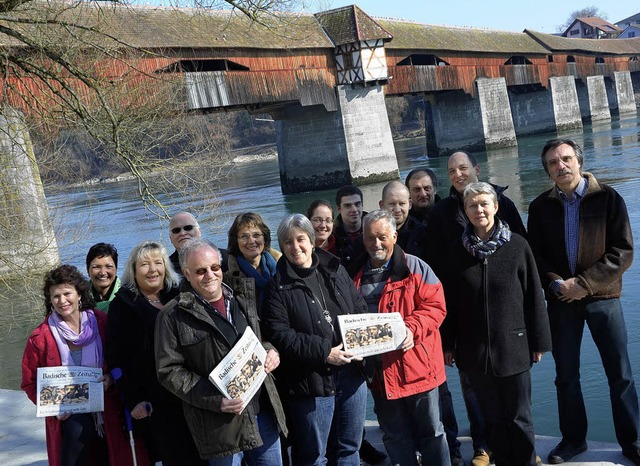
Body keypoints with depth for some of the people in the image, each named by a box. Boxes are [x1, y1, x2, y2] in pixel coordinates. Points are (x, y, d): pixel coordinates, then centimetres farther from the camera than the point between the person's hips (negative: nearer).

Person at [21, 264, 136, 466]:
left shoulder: (102, 323, -5)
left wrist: (111, 377, -13)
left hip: (107, 413, 2)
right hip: (69, 417, -1)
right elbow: (30, 383, 2)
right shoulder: (40, 338, -7)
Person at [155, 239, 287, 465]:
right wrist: (214, 401, -19)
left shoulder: (241, 299, 10)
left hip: (264, 410, 5)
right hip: (221, 421, -5)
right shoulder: (173, 316, -8)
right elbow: (169, 370, -10)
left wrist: (270, 351, -1)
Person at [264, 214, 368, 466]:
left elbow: (360, 309, 13)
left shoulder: (336, 270, 8)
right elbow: (279, 334, -14)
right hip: (310, 379, -4)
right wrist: (323, 352, -20)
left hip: (351, 372, 4)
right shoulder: (279, 285, -6)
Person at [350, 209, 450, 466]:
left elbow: (435, 305, -9)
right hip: (378, 370, 4)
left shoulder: (414, 267, -3)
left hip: (416, 365, -3)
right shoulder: (356, 274, 9)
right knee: (394, 437, 15)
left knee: (430, 430, 9)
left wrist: (413, 329, -24)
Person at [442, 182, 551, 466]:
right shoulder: (459, 251, 2)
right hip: (475, 351, 2)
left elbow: (533, 296, -2)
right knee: (493, 418, 12)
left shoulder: (517, 246, -5)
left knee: (519, 418, 6)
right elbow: (450, 301, 6)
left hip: (513, 347, -2)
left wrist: (539, 341, -1)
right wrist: (448, 344, 5)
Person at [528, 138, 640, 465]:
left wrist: (585, 283, -16)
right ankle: (573, 439, 27)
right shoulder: (540, 206, 2)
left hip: (602, 295, -2)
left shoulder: (608, 198, -5)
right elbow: (536, 255, 5)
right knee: (566, 375, 11)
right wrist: (556, 284, -12)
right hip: (560, 300, 2)